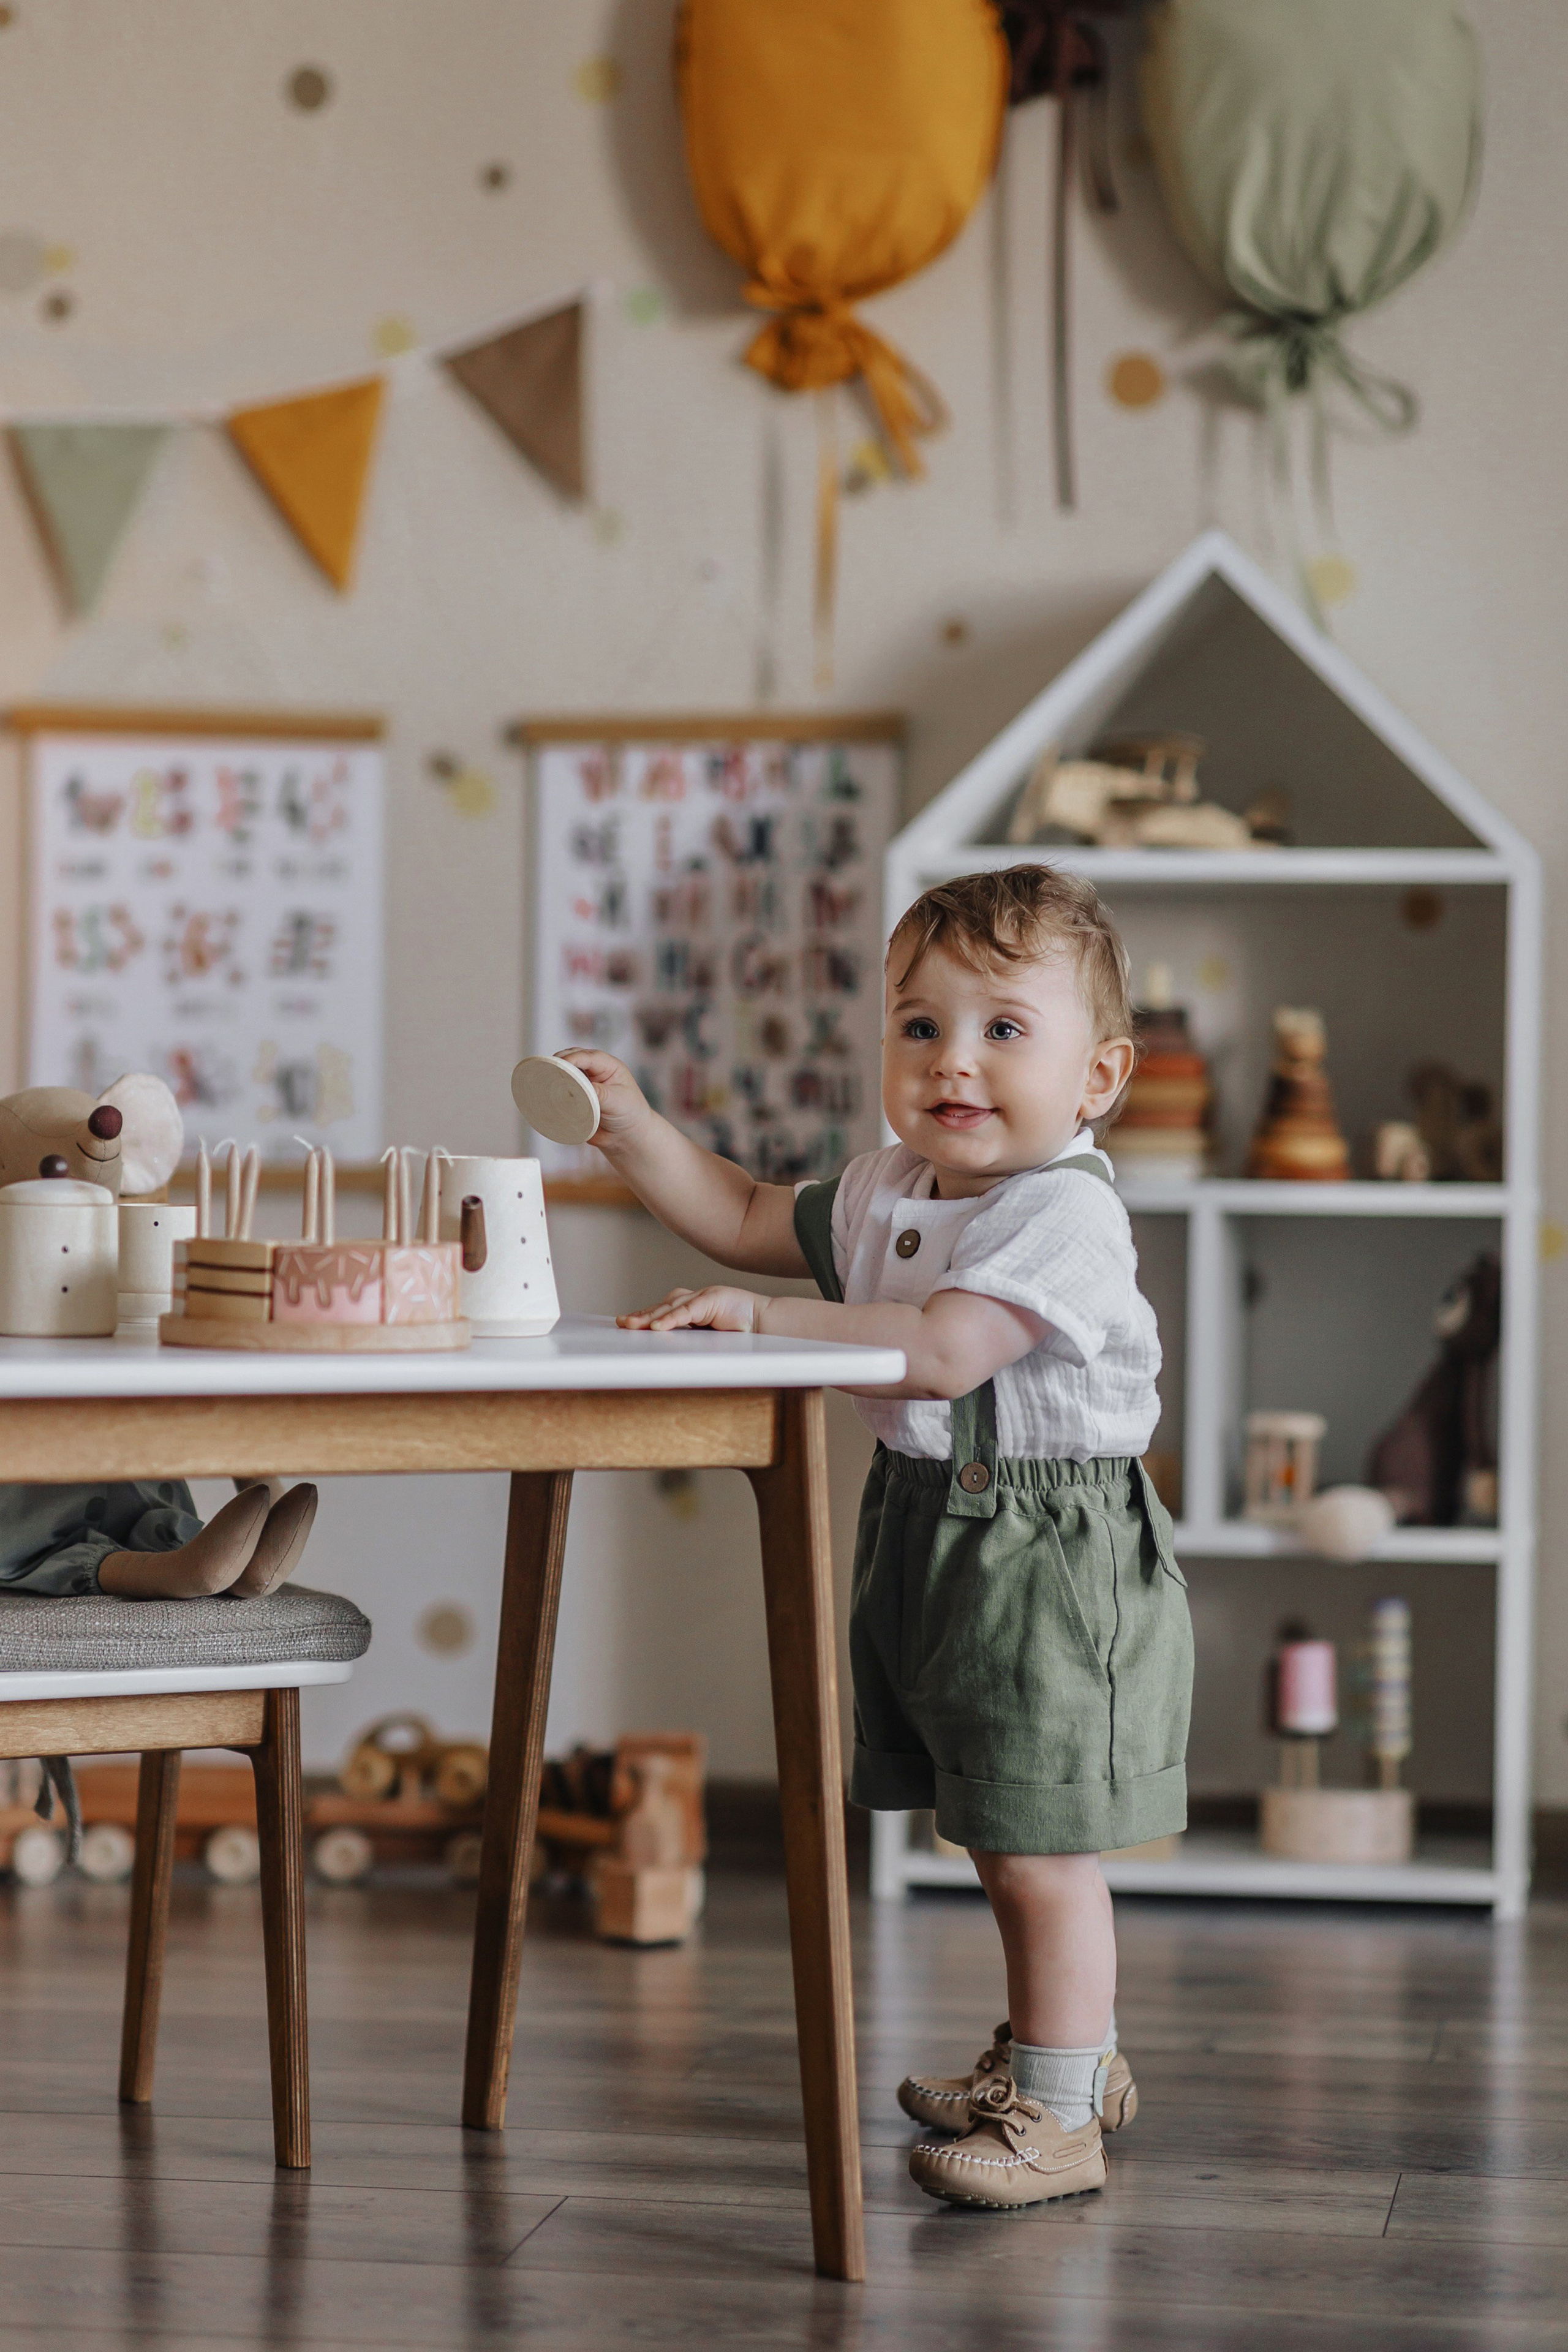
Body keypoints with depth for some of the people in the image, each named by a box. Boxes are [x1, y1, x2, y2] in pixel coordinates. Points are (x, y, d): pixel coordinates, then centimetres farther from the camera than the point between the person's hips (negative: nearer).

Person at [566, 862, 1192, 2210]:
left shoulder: (1066, 1214, -20)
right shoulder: (890, 1194, 9)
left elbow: (942, 1349, -31)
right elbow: (752, 1222, 23)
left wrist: (763, 1320, -31)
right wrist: (632, 1129, 12)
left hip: (1047, 1554, -9)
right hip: (929, 1535, 9)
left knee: (1039, 1847, -5)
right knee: (1009, 1847, 21)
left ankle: (1056, 2115, 4)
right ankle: (1072, 2053, 37)